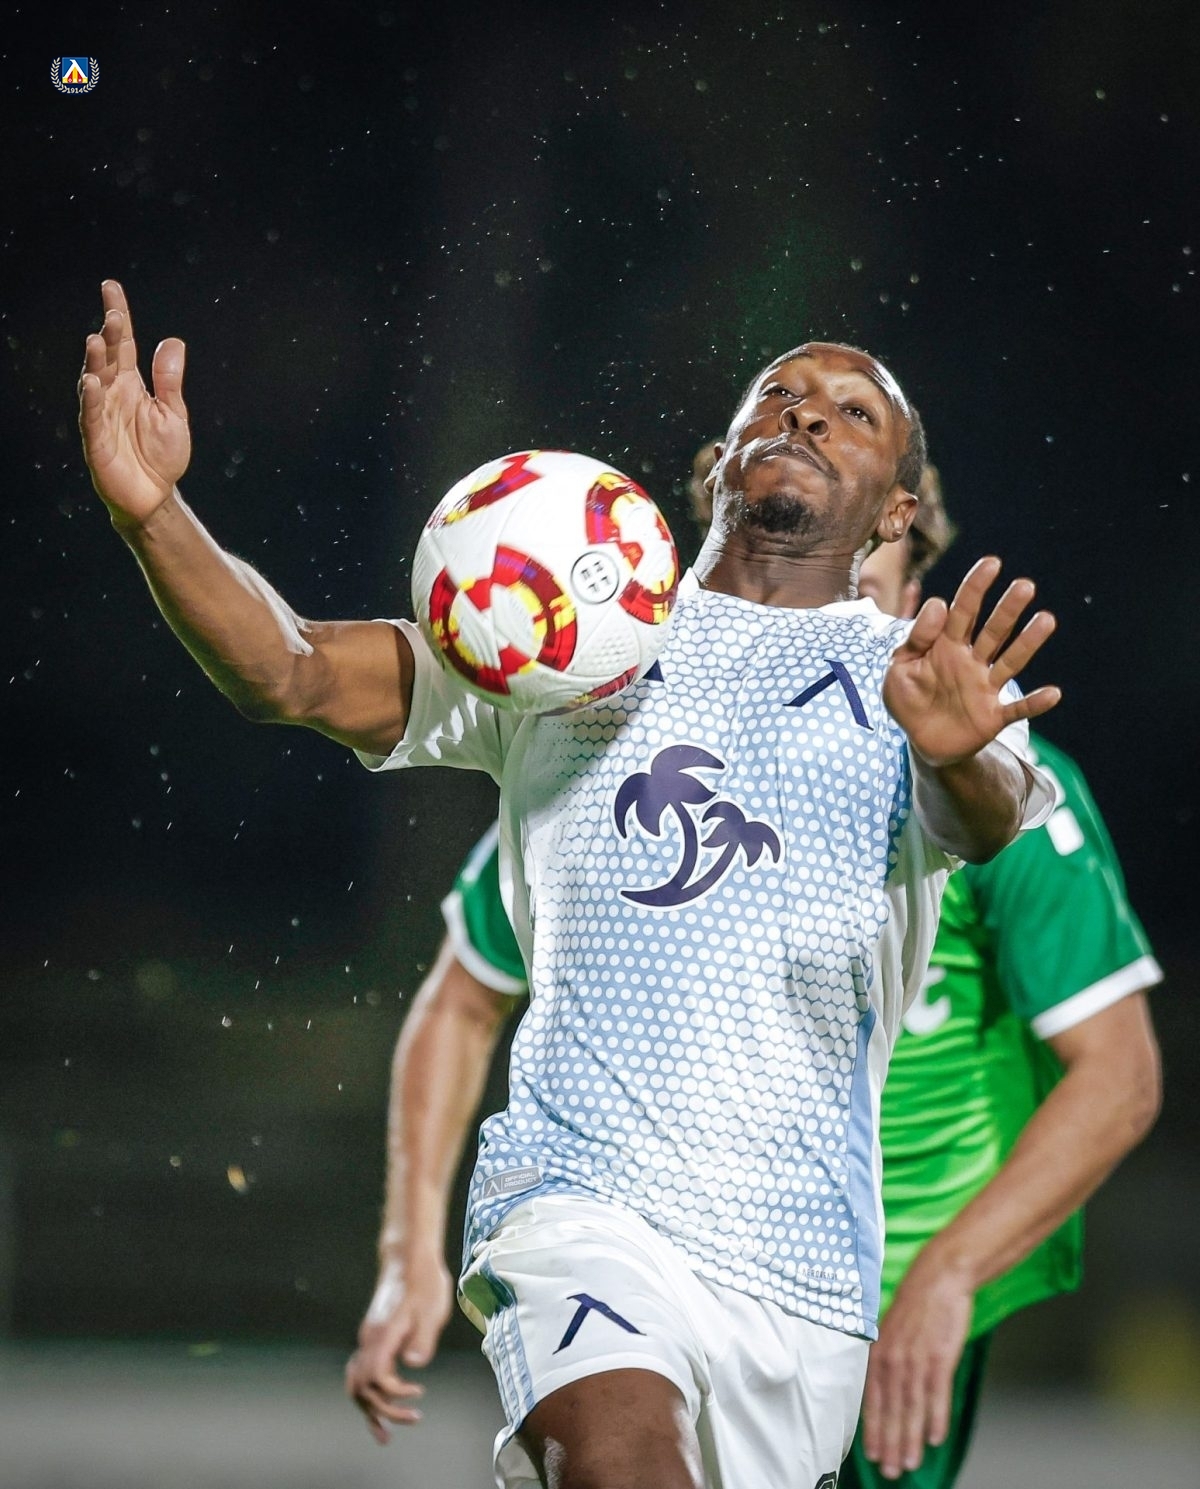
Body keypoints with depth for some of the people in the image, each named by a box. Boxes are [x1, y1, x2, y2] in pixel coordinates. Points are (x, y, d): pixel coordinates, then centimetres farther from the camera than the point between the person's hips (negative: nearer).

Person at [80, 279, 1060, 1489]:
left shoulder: (926, 676, 10)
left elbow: (988, 819, -13)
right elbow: (292, 674, 1)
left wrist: (962, 755, -39)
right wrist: (153, 516, -18)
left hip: (803, 1253, 2)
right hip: (575, 1192, -2)